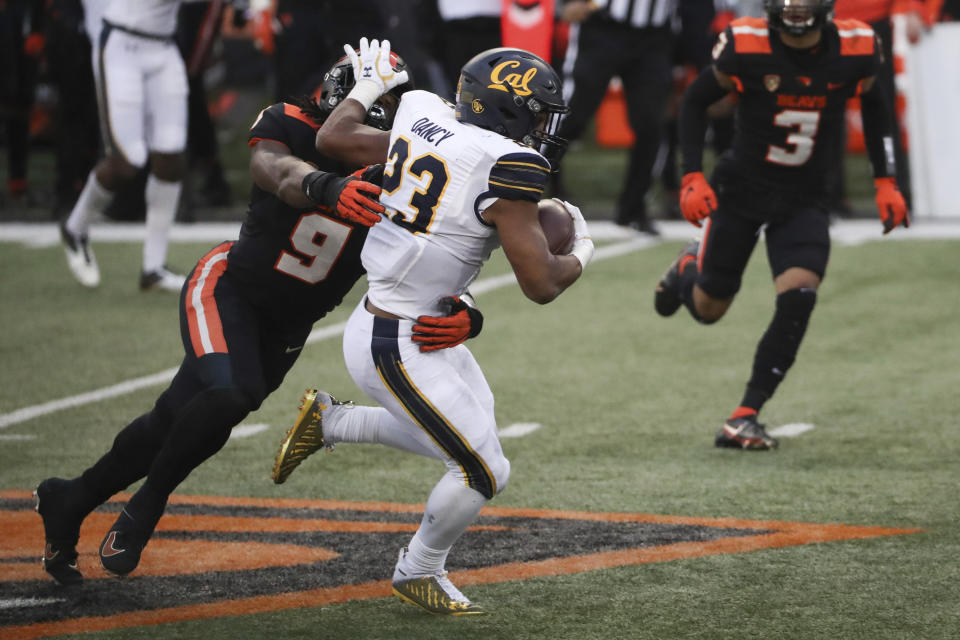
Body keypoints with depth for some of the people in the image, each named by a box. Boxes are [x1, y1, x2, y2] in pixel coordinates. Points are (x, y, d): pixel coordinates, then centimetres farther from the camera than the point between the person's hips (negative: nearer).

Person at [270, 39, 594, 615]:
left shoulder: (424, 122, 1)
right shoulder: (506, 168, -21)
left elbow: (332, 137, 16)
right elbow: (541, 285, -18)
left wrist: (368, 86, 34)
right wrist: (581, 254, 3)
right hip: (397, 349, -9)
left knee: (463, 431, 26)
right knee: (484, 471, 2)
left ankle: (328, 422, 32)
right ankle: (419, 572, 24)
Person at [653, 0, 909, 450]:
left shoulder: (854, 52, -12)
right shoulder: (746, 46, -19)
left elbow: (875, 108, 9)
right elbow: (696, 101, -3)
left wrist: (885, 182, 6)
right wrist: (692, 177, -11)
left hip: (804, 199, 1)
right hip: (740, 189, -1)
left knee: (799, 298, -21)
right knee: (708, 309, 9)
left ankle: (745, 417, -12)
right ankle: (688, 268, 48)